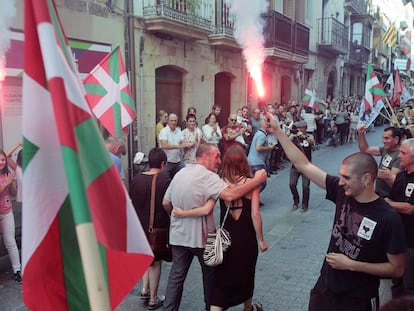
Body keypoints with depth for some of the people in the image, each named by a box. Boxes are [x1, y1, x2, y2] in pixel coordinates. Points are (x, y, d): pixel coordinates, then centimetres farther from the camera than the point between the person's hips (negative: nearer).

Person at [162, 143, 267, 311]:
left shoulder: (180, 173, 5)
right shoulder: (207, 175, -19)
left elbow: (166, 204, 9)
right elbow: (230, 195, -33)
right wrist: (257, 180, -26)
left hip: (178, 235, 6)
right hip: (200, 236, -6)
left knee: (176, 276, 12)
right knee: (210, 273, 17)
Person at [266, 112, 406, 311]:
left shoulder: (388, 219, -23)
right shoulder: (342, 192, -10)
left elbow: (397, 269, -15)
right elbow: (303, 165, -9)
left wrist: (351, 265, -19)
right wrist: (277, 130, -11)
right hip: (325, 287, 4)